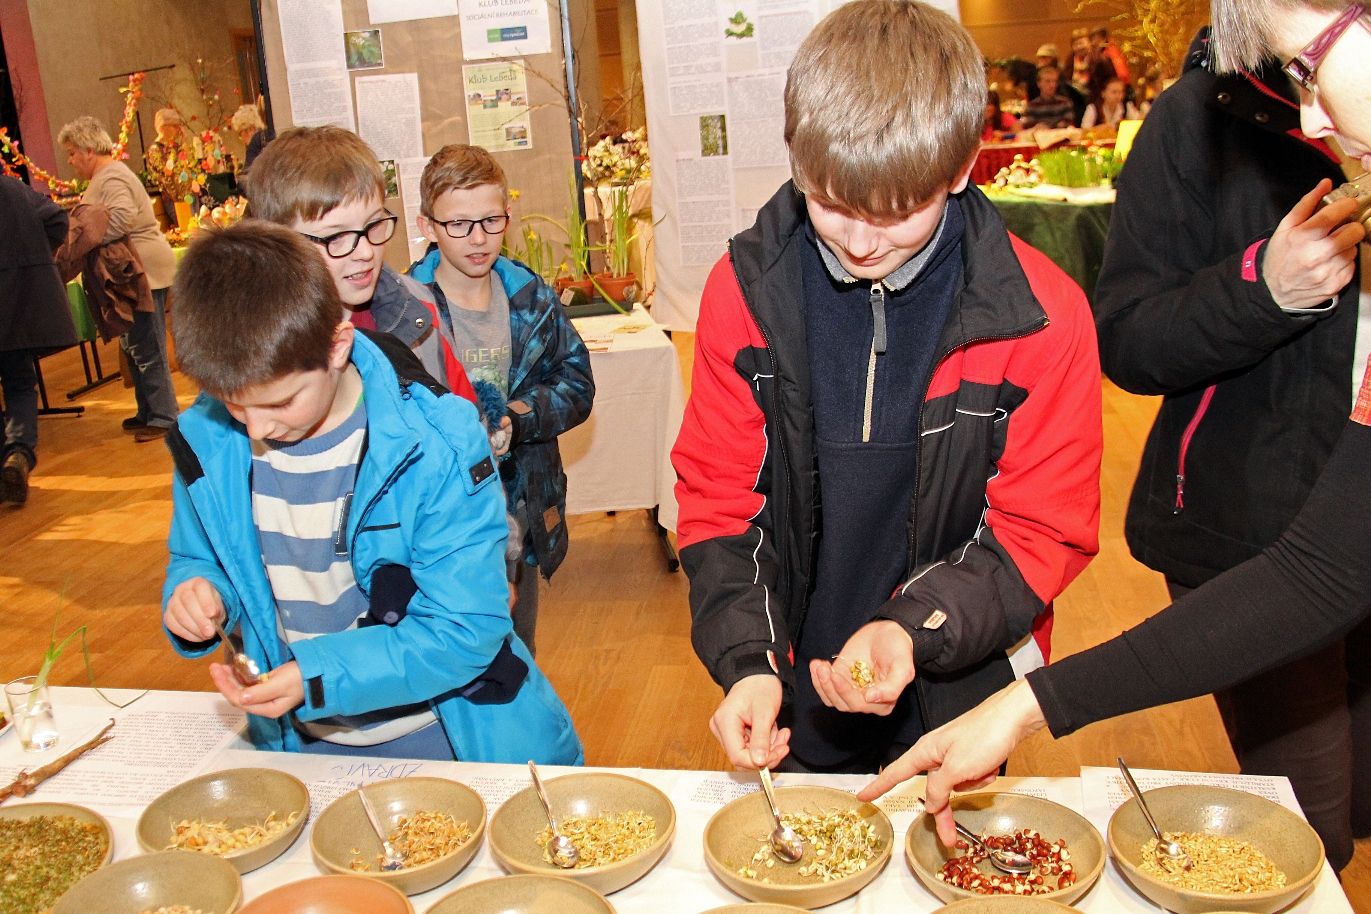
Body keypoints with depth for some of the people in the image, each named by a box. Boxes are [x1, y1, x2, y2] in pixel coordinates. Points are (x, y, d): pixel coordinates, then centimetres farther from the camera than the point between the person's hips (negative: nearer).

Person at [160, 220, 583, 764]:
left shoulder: (435, 443, -19)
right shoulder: (208, 439, -5)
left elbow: (466, 631, -17)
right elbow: (196, 558, 14)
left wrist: (320, 676, -26)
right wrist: (198, 590, -10)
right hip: (299, 747, 5)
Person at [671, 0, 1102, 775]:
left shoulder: (1042, 319, -16)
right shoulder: (745, 290, -11)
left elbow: (1044, 531, -10)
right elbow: (718, 500, -6)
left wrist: (915, 628, -26)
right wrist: (746, 661, -18)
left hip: (952, 706, -1)